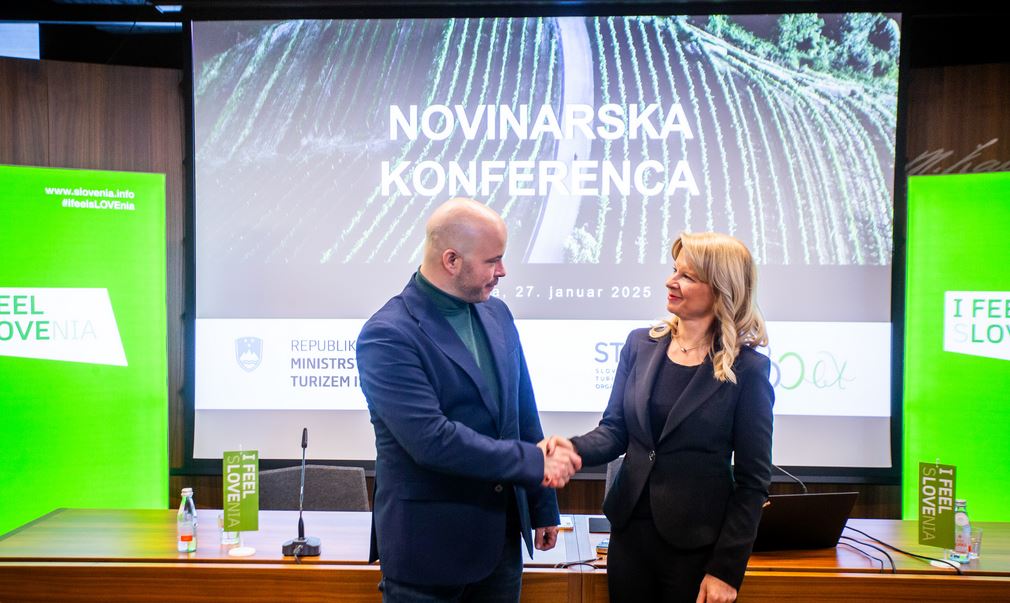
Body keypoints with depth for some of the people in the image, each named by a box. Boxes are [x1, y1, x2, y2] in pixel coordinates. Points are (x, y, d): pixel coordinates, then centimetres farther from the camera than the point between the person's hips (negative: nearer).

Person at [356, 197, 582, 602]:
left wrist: (544, 508, 14)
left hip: (502, 535, 6)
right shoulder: (387, 335, -18)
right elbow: (432, 439, -25)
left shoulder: (497, 314, 5)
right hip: (430, 543, -6)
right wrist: (535, 462, -18)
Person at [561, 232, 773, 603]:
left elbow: (752, 481, -8)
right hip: (630, 530, 4)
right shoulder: (641, 344, 3)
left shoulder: (747, 369, -10)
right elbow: (615, 430, 4)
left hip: (697, 545, -4)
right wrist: (574, 449, -17)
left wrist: (726, 569, -10)